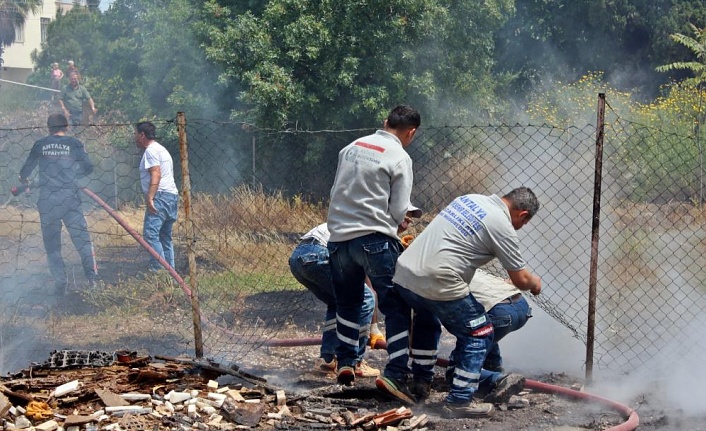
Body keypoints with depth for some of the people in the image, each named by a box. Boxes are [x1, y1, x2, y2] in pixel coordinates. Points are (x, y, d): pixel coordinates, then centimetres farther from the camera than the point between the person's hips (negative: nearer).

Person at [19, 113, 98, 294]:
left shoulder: (40, 145, 4)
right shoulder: (74, 144, 0)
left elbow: (26, 168, 15)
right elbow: (88, 167, 5)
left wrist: (23, 180, 37)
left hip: (47, 198, 1)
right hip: (70, 196, -1)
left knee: (51, 241, 9)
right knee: (81, 236, 5)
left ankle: (60, 282, 4)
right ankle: (91, 275, -8)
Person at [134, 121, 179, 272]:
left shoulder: (151, 150, -6)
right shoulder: (161, 149, 26)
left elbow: (156, 174, -18)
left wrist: (150, 198, -25)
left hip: (160, 196, -11)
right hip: (172, 196, 11)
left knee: (150, 234, -18)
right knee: (165, 237, 11)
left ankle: (158, 269, -26)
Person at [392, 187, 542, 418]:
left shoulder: (469, 199, 18)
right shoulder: (502, 226, -5)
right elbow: (521, 280, 1)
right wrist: (535, 282, 23)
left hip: (403, 272, 8)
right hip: (438, 285, -8)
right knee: (479, 335, 6)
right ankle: (459, 401, 4)